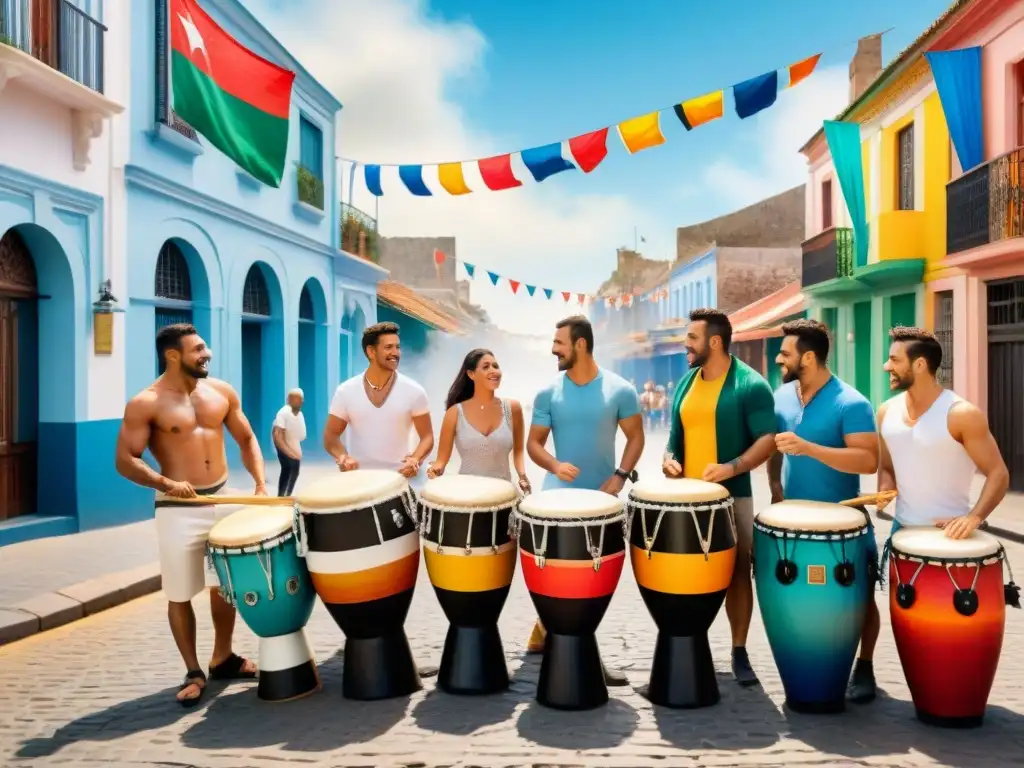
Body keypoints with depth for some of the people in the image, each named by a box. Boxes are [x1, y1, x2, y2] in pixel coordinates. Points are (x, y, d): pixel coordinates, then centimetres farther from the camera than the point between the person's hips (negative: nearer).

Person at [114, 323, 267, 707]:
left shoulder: (222, 392, 4)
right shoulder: (145, 404, -10)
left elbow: (246, 439, 12)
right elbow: (125, 460, -11)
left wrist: (260, 482, -2)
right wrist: (165, 483, -27)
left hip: (224, 500, 5)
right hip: (178, 509, -4)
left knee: (226, 585, 15)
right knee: (180, 594, 3)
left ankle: (223, 658, 33)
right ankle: (193, 673, 18)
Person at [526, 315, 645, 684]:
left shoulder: (620, 390, -7)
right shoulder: (548, 393, -4)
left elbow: (635, 437, 0)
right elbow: (533, 442, 0)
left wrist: (620, 476, -13)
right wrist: (554, 465, -20)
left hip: (602, 495, 1)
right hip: (559, 494, 0)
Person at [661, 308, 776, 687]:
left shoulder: (750, 385, -9)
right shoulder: (686, 382, 11)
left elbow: (768, 439, -14)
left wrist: (732, 467, -26)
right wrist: (670, 458, -1)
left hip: (732, 496, -5)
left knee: (737, 572, 5)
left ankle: (740, 652, 16)